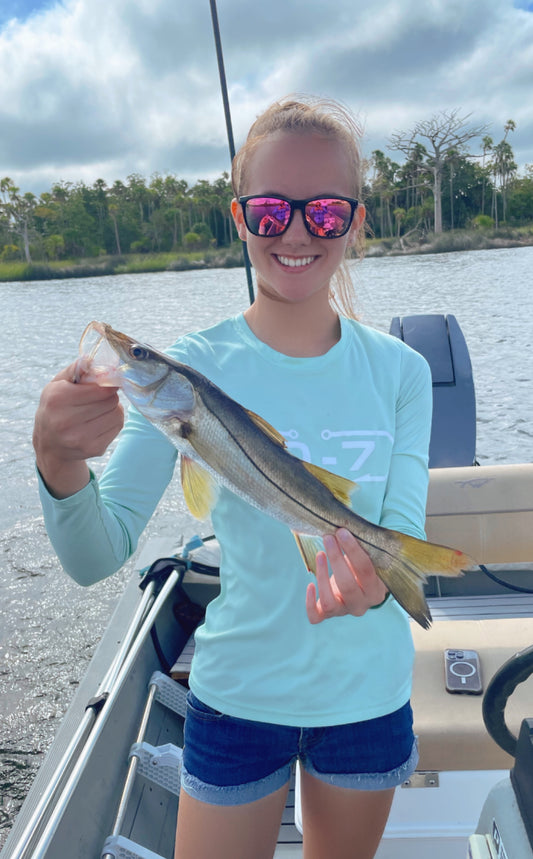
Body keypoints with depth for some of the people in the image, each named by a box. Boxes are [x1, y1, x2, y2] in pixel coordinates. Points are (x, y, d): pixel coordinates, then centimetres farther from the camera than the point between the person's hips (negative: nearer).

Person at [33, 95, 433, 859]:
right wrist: (58, 463, -40)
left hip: (370, 695, 3)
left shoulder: (400, 372, -9)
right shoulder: (195, 367, -15)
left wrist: (372, 578, -35)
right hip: (238, 698, -2)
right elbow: (97, 558, -20)